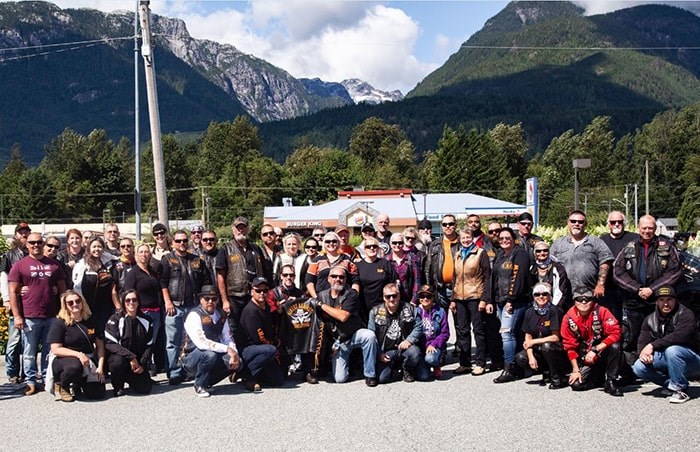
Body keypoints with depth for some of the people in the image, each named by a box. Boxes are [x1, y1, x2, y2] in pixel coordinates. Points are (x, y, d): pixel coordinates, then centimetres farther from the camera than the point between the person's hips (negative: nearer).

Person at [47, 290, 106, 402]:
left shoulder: (92, 321, 6)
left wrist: (100, 366, -6)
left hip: (88, 361, 4)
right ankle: (61, 385, -6)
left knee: (97, 394, -13)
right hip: (64, 359, -4)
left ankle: (78, 383, 22)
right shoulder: (59, 323, -6)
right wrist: (78, 354, -25)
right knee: (74, 366, -41)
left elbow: (100, 345, 7)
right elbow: (56, 349, -13)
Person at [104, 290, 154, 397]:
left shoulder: (146, 321, 5)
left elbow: (149, 346, 6)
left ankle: (131, 378, 22)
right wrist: (130, 356, -25)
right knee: (118, 361, -38)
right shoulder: (116, 319, -7)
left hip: (138, 362, 3)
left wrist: (142, 364, -9)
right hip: (119, 357, -3)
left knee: (144, 388, -14)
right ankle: (118, 387, -7)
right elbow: (109, 343, -17)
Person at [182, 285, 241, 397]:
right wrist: (227, 349, -31)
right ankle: (199, 386, -9)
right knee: (209, 354, -36)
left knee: (236, 362, -17)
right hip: (192, 358, -6)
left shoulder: (220, 314, 4)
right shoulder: (194, 315, -18)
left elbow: (228, 338, 5)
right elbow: (201, 342, -29)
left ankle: (207, 382, 6)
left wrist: (234, 353, -16)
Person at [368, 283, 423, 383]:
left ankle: (408, 371, 2)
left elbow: (418, 327, 1)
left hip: (403, 346, 0)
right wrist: (379, 354, -6)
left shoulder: (410, 309, 3)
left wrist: (409, 340, -17)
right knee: (382, 378, -19)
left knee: (414, 353, -35)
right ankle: (393, 366, 19)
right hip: (386, 352, 0)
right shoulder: (375, 311, 4)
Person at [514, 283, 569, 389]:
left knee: (546, 345, -36)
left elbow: (555, 337, -16)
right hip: (538, 350, 5)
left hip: (557, 351, -5)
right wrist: (531, 356, -12)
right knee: (520, 358, -17)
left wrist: (533, 342, -11)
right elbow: (528, 338, 3)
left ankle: (558, 377, -14)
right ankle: (547, 373, 6)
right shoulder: (530, 312, 2)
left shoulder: (554, 311, -14)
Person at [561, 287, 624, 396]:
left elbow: (615, 333, -24)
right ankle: (600, 377, 18)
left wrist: (595, 350, -29)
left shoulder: (601, 312, -15)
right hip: (586, 360, 3)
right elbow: (570, 346, 0)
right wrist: (575, 370, -3)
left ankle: (610, 381, -13)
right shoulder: (568, 318, -7)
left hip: (603, 352, -3)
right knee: (576, 384, -15)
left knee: (615, 347, -34)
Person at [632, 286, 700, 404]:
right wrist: (644, 352, -26)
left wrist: (652, 345, -31)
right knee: (639, 367, -16)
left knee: (672, 349, -37)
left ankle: (680, 390, -22)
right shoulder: (650, 319, 4)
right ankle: (671, 384, 2)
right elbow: (642, 342, -1)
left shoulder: (685, 314, -15)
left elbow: (680, 336, -32)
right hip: (665, 359, 6)